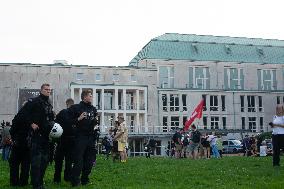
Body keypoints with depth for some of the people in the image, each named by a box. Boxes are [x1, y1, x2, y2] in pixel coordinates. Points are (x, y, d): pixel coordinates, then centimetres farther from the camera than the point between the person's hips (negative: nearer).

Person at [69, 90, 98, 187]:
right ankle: (75, 181, 1)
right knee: (78, 161, -7)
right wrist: (78, 119, -18)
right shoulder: (76, 108, -2)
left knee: (89, 160, 8)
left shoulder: (93, 109, 15)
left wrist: (95, 121, 4)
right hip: (80, 137, -6)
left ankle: (85, 179, 21)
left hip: (91, 137, 6)